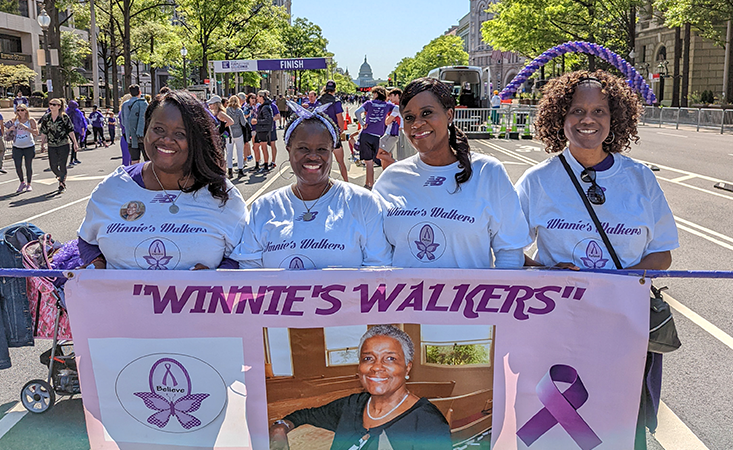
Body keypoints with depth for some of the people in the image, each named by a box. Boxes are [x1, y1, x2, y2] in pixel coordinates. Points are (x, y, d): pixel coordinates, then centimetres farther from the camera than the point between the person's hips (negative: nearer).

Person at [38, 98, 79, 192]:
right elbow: (44, 132, 14)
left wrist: (75, 143, -7)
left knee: (62, 165, -3)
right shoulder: (46, 117, 5)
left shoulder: (64, 117, -5)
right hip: (51, 146, 3)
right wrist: (43, 141, 16)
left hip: (63, 145, -3)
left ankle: (62, 183, 13)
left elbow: (70, 131, -4)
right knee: (53, 166, 4)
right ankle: (61, 177, 32)